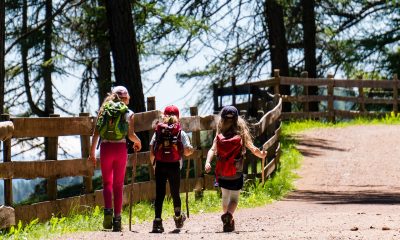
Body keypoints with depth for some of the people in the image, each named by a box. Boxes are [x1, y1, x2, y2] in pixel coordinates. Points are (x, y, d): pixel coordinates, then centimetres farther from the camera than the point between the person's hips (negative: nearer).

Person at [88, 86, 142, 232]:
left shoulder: (104, 110, 7)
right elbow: (131, 135, -7)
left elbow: (96, 133, 2)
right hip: (121, 148, -1)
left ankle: (108, 210, -14)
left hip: (106, 148, 1)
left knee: (107, 183, 11)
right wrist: (137, 142, 14)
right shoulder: (128, 113, 2)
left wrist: (92, 152, 6)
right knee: (118, 184, 9)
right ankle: (117, 217, 6)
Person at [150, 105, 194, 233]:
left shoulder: (158, 132, 5)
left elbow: (152, 152, 2)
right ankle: (178, 218, 34)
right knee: (175, 193, 16)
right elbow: (187, 151, -3)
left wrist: (153, 164, 16)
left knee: (159, 194, 0)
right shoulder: (181, 133, 1)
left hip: (160, 165, 0)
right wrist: (191, 149, 19)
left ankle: (157, 222, -10)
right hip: (174, 166, 0)